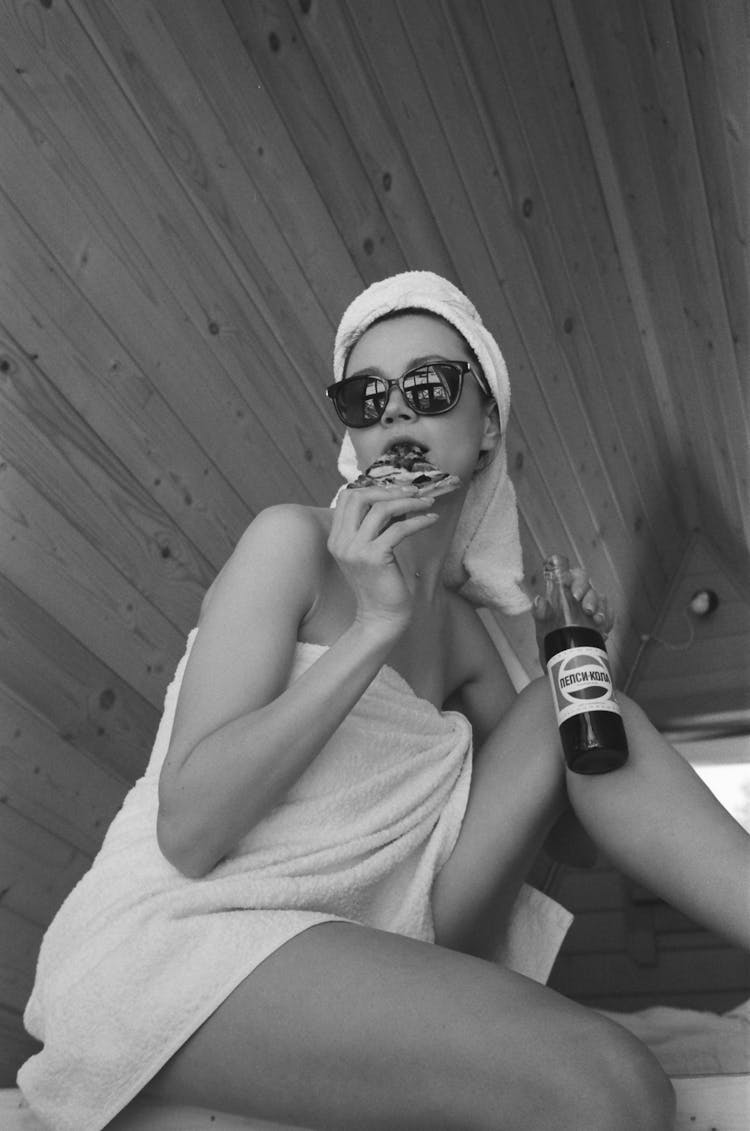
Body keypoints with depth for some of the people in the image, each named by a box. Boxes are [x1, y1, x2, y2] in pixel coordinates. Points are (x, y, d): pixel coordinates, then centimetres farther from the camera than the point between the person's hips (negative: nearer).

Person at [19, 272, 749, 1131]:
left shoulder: (457, 624, 11)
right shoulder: (293, 543, -9)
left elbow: (530, 810, 17)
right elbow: (187, 831, -18)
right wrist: (374, 628, -22)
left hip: (369, 936, 7)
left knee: (575, 717, -6)